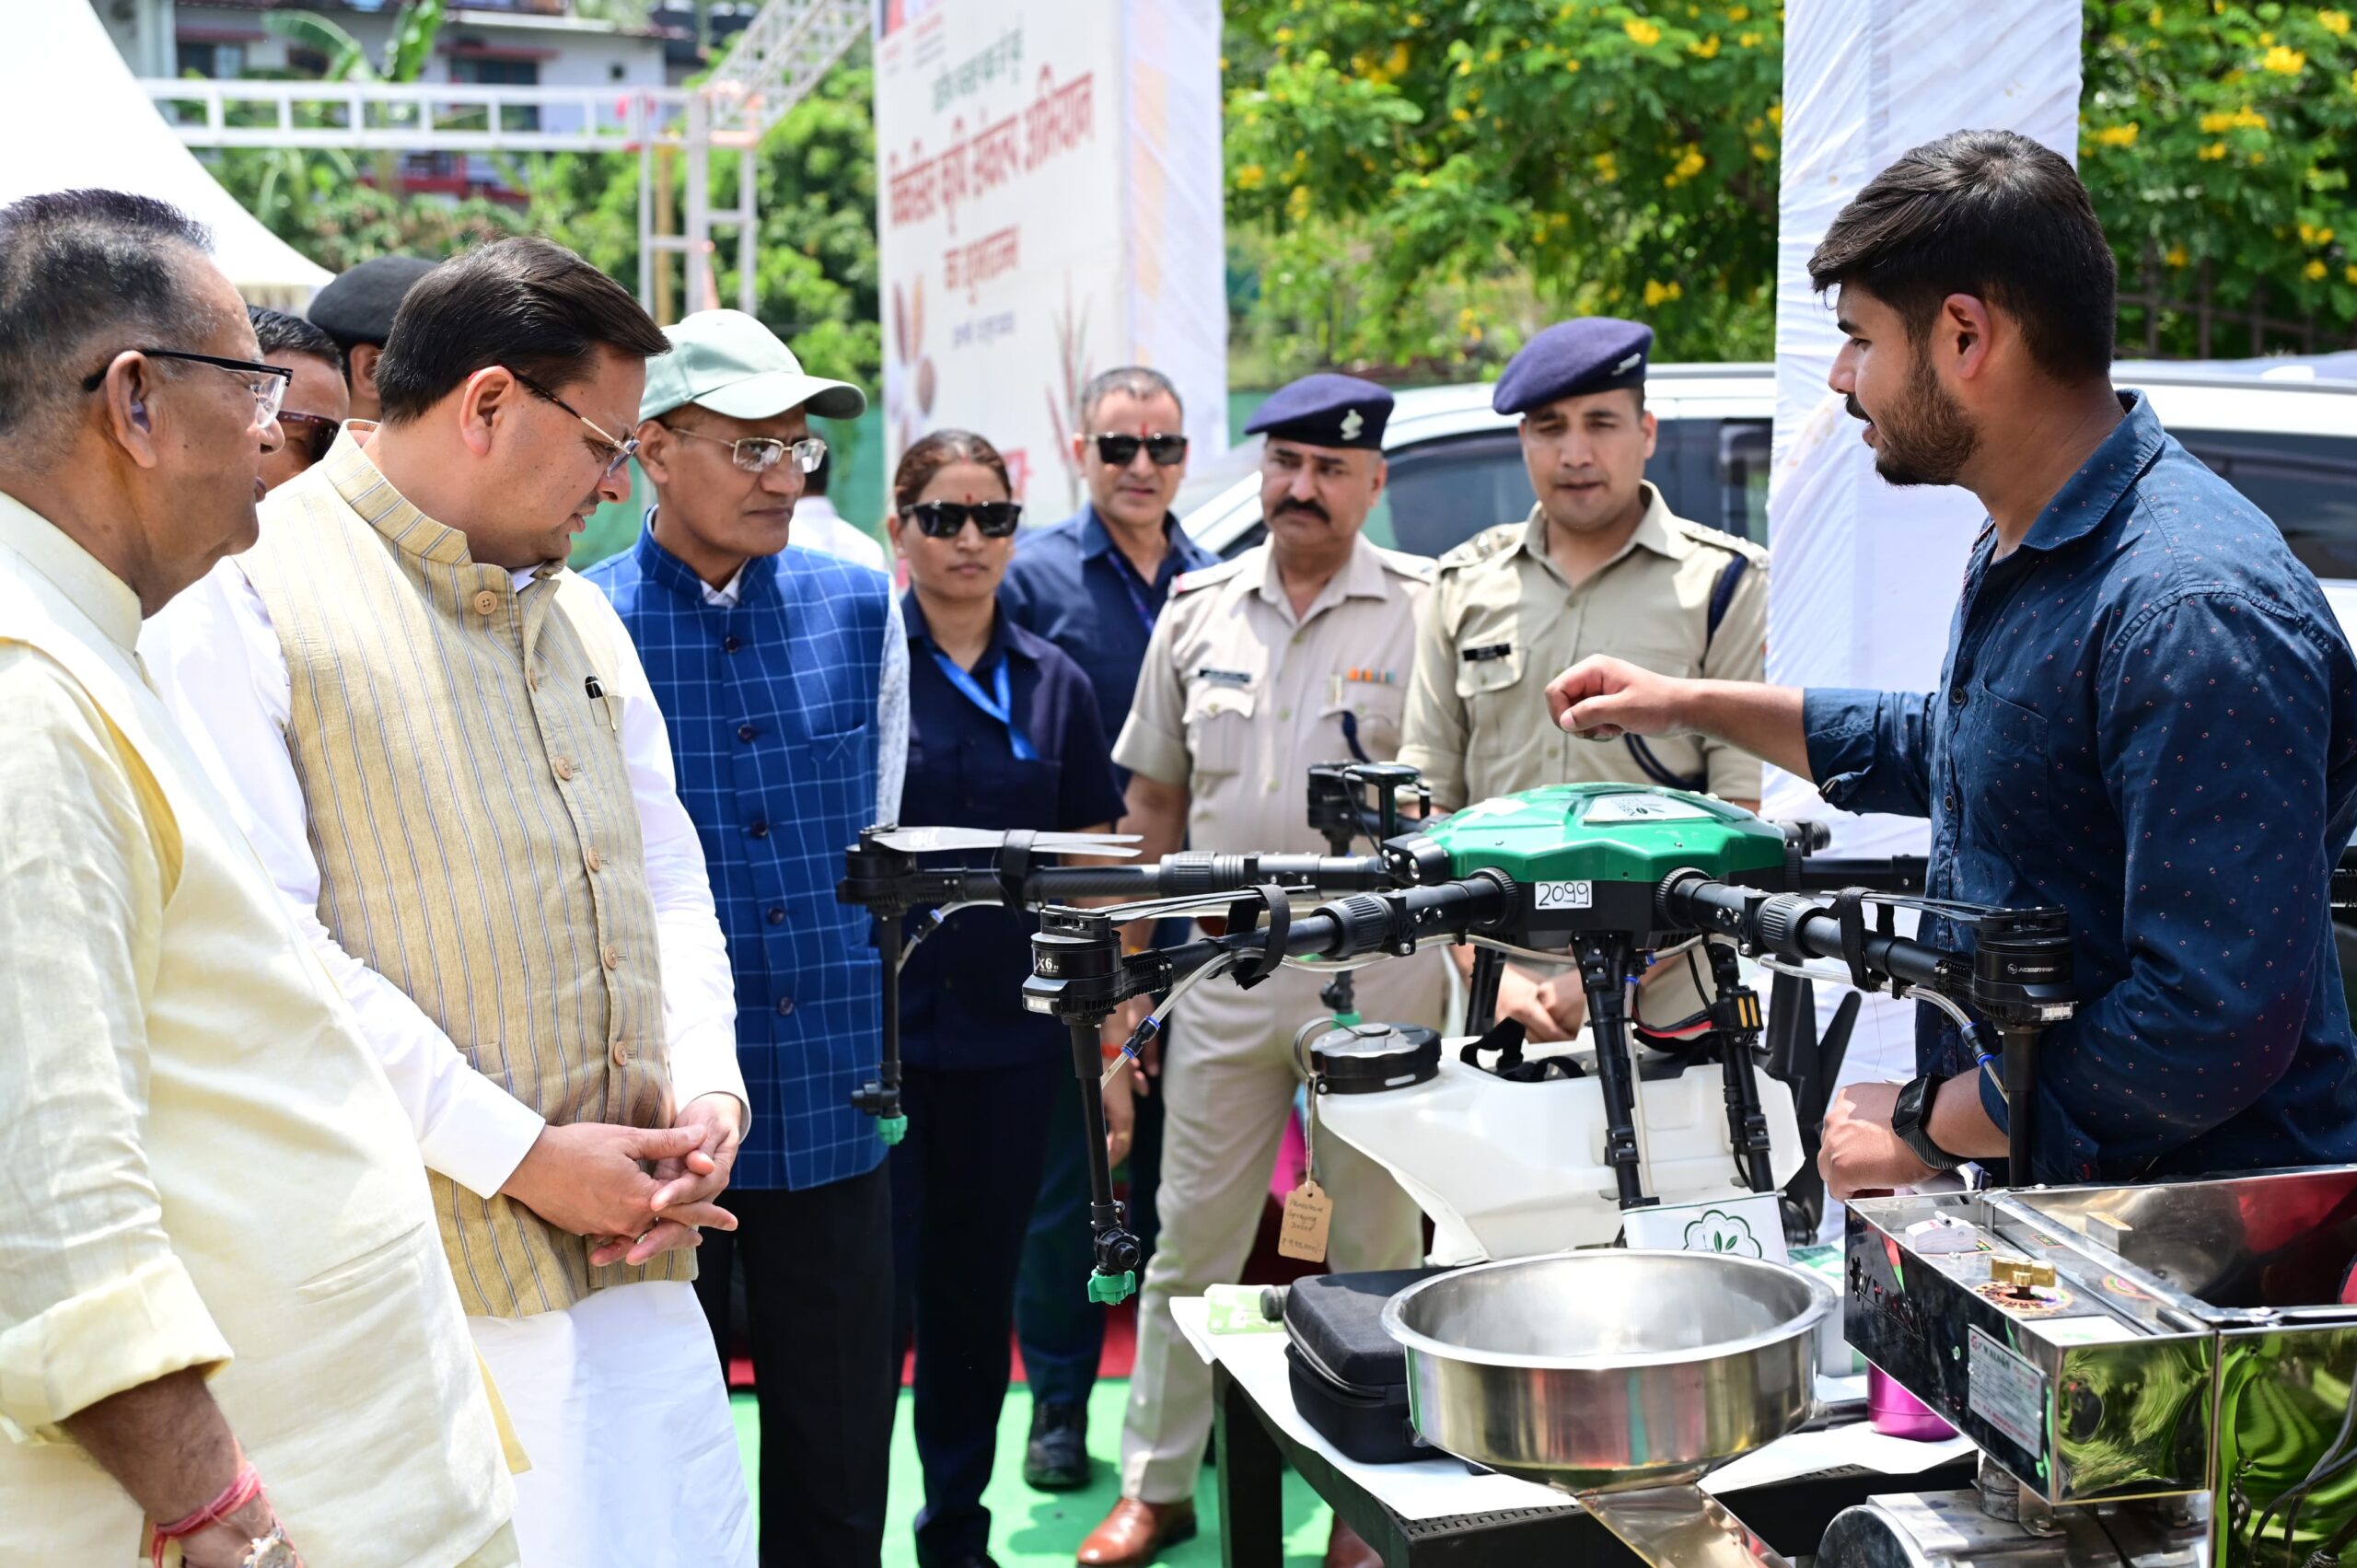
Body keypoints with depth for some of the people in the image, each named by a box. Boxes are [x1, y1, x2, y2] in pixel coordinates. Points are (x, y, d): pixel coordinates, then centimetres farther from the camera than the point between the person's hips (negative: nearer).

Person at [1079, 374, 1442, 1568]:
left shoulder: (1426, 610, -3)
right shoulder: (1199, 610, 8)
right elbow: (1154, 801, 13)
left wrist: (1471, 968, -11)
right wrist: (1127, 970, 11)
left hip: (1379, 967, -3)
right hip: (1229, 966, 3)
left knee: (1377, 1248, 9)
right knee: (1191, 1239, 10)